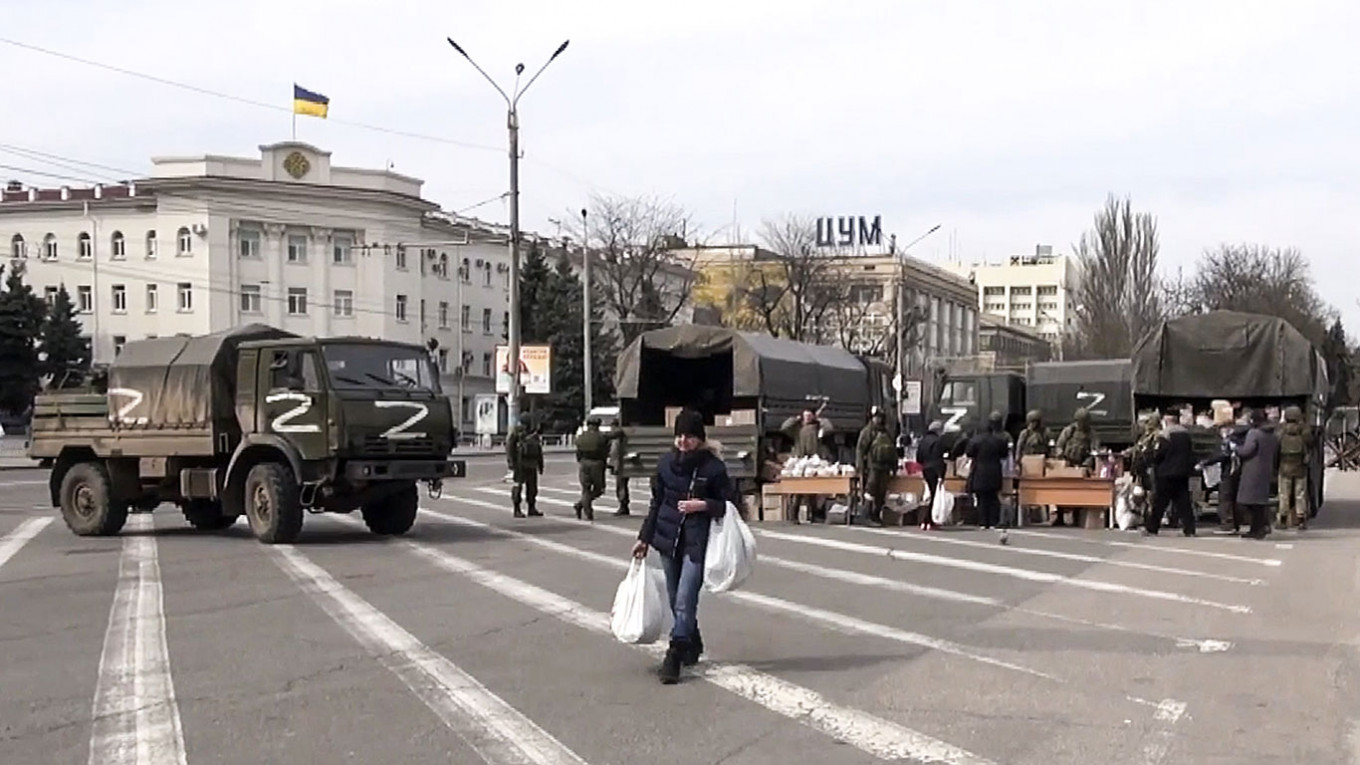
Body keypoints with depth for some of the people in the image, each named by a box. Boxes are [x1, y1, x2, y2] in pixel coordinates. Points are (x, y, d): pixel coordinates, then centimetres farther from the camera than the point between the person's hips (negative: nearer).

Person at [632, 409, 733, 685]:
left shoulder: (713, 467, -7)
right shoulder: (666, 463, 4)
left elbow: (727, 504, -1)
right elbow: (656, 503, 14)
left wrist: (703, 505, -18)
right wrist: (644, 538, 15)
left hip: (697, 541, -5)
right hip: (668, 538, 5)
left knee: (684, 601, -11)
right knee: (676, 601, 13)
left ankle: (674, 658, -8)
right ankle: (692, 646, 32)